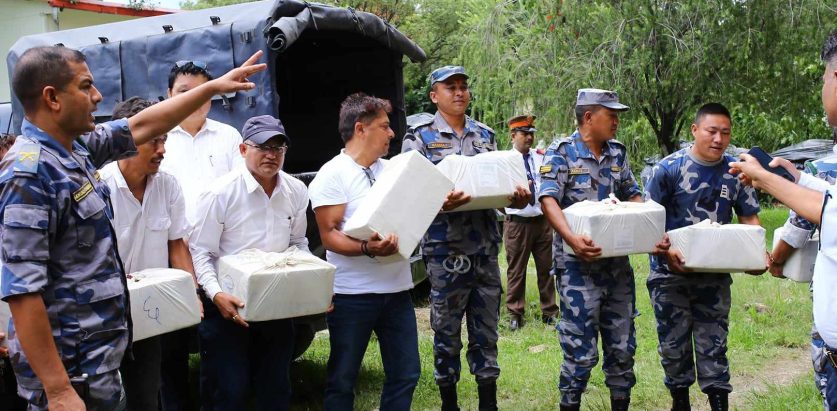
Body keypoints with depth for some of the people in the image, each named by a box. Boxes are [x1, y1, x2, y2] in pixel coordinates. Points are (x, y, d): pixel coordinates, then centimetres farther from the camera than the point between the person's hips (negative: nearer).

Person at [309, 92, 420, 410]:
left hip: (396, 288, 6)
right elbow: (329, 236, -14)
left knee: (406, 373, 9)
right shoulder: (332, 175, -8)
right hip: (353, 294, -6)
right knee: (342, 380, 3)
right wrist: (367, 249, -30)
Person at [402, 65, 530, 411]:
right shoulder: (419, 138, -1)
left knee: (486, 332, 10)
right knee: (447, 333, 5)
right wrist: (440, 203, -28)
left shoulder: (486, 135, 13)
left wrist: (518, 199, -7)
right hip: (446, 250, -4)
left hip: (486, 249, 4)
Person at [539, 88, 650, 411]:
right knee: (581, 350, -4)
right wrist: (571, 238, -33)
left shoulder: (618, 153, 12)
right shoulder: (561, 152, -7)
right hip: (579, 265, -6)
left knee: (622, 345, 11)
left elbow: (633, 196, 17)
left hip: (618, 262, 6)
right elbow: (548, 200, -17)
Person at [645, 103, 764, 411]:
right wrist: (666, 251, -24)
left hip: (715, 274, 2)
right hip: (671, 272, -2)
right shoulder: (669, 168, -10)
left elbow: (749, 218, 7)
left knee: (713, 345, 5)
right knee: (674, 344, 9)